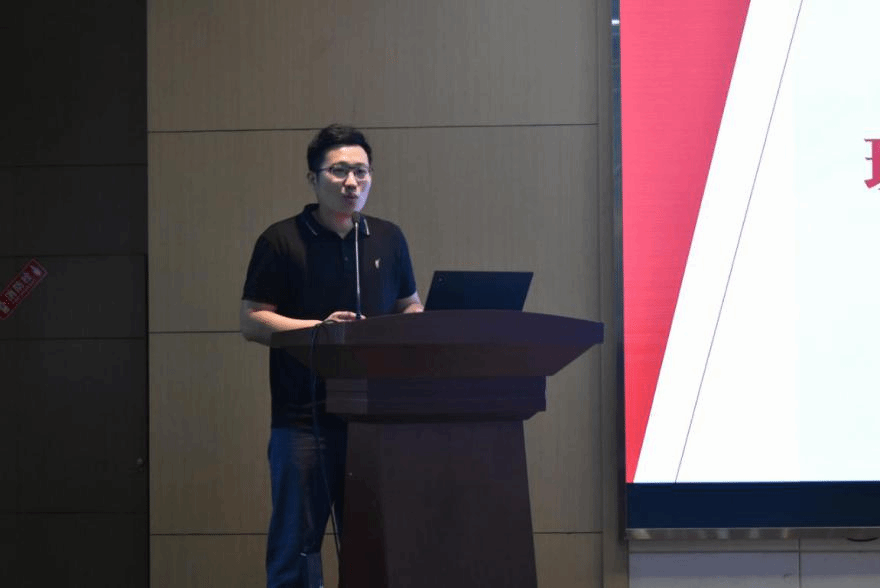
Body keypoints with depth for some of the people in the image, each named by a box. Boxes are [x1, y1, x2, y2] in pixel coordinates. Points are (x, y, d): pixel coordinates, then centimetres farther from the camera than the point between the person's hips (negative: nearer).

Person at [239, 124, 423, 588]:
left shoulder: (389, 240, 14)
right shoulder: (281, 241, 1)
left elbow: (412, 308, 22)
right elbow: (251, 322, -3)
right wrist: (319, 328, -16)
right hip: (304, 417, -4)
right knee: (296, 546, -3)